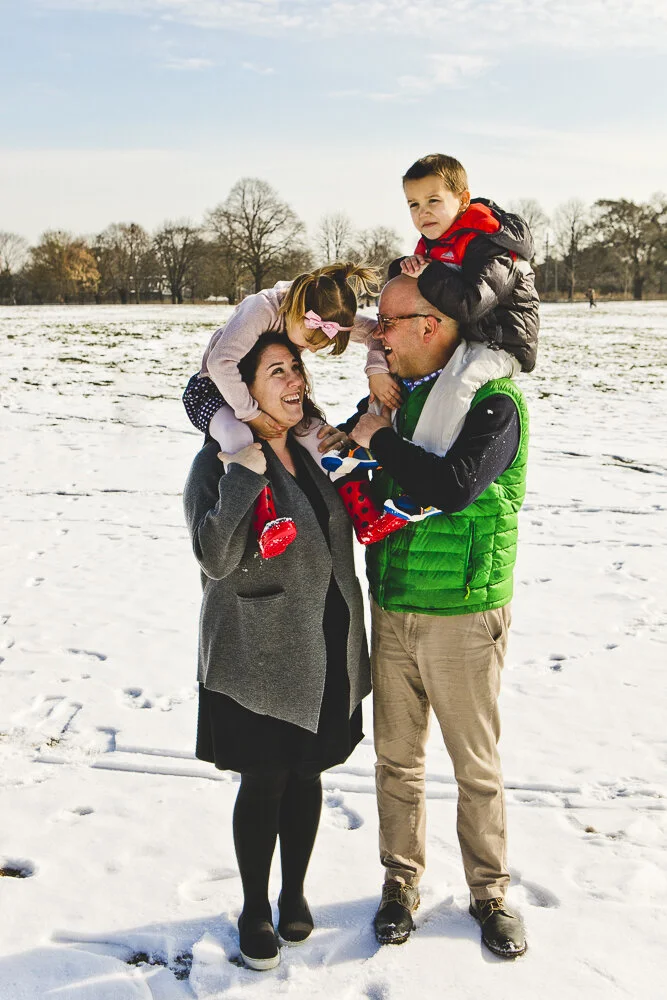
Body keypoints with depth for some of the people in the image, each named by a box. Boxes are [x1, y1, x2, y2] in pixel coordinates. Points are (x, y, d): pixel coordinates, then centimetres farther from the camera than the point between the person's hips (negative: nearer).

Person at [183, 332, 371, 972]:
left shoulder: (313, 450, 6)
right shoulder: (219, 464, -13)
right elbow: (215, 558, -25)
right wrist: (243, 476, -30)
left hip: (327, 649, 6)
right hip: (260, 655, -5)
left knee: (307, 774, 16)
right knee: (263, 783, 6)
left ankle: (295, 894, 35)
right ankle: (255, 910, 27)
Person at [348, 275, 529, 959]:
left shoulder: (493, 401, -15)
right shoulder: (395, 392, 7)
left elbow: (453, 487, -31)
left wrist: (380, 439, -19)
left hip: (462, 616, -5)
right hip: (390, 608, 6)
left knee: (476, 766, 10)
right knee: (397, 759, 15)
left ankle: (489, 893, 29)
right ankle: (401, 883, 33)